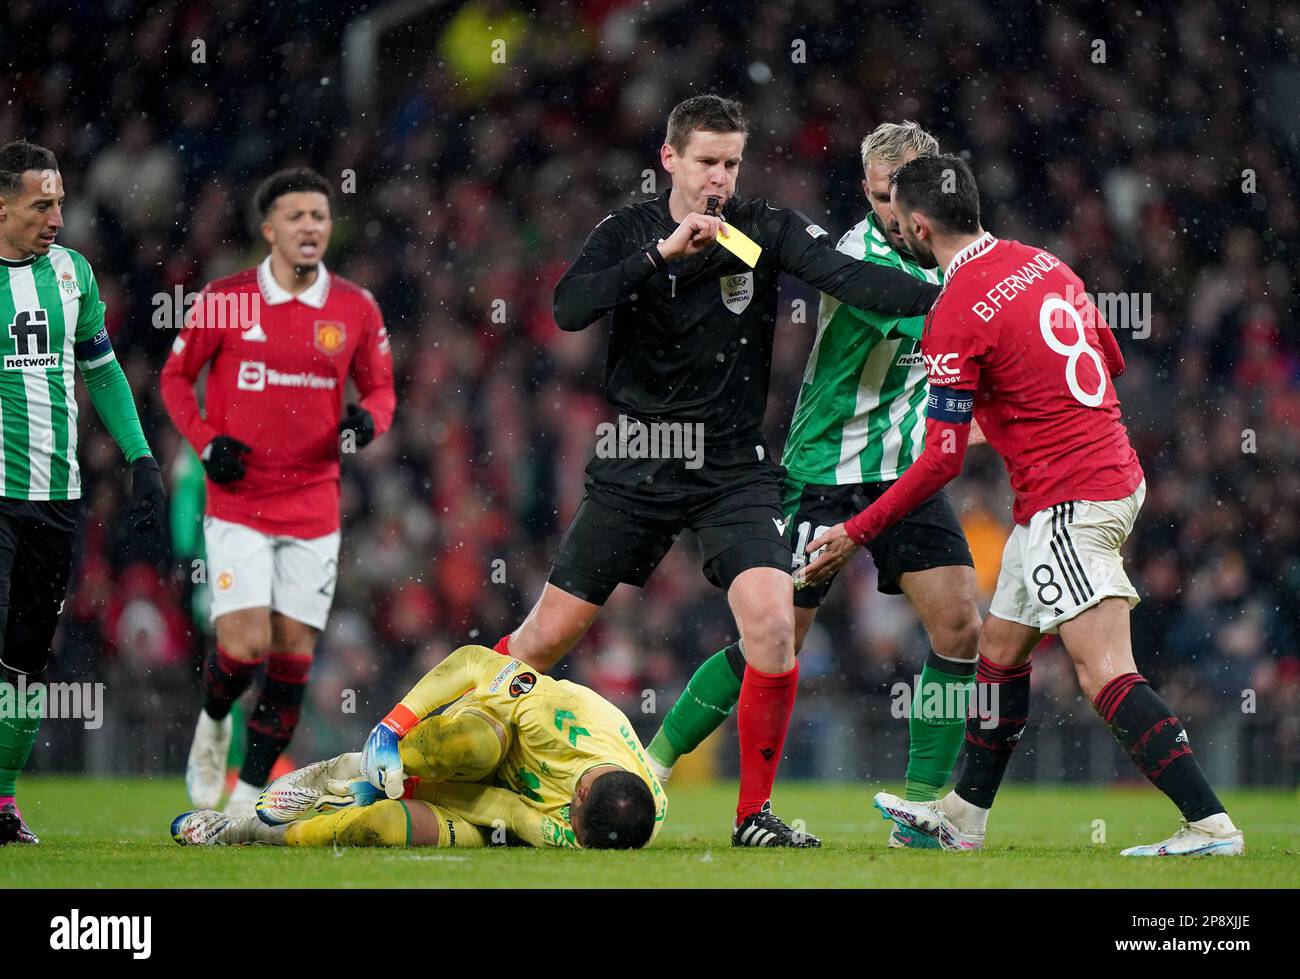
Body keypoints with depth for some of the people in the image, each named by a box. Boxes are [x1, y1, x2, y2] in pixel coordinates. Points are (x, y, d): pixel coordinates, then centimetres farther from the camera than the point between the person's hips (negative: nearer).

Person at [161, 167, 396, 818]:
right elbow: (176, 376, 7)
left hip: (314, 510, 2)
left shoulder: (356, 309, 2)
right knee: (244, 647, -14)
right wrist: (206, 442, -8)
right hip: (238, 506, -2)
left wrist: (368, 419, -11)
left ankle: (251, 792, 13)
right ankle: (212, 722, 20)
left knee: (293, 656, 1)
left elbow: (380, 389, 13)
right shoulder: (224, 300, -4)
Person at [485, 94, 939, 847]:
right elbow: (569, 309, -17)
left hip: (734, 469, 0)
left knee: (773, 624, -20)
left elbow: (849, 277, -17)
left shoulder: (767, 230, -2)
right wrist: (662, 255, -25)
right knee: (548, 637, 1)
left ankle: (756, 814, -6)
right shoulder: (628, 233, 0)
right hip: (636, 467, 0)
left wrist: (941, 298, -33)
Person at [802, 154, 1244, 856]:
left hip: (1066, 503, -10)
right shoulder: (1043, 264, 9)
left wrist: (855, 534, -5)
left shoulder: (955, 318, -16)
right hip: (1116, 475, 10)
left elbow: (941, 462, -14)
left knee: (1105, 676, -15)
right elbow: (1111, 360, 21)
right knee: (1001, 647, 19)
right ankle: (963, 815, 29)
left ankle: (1210, 826, -22)